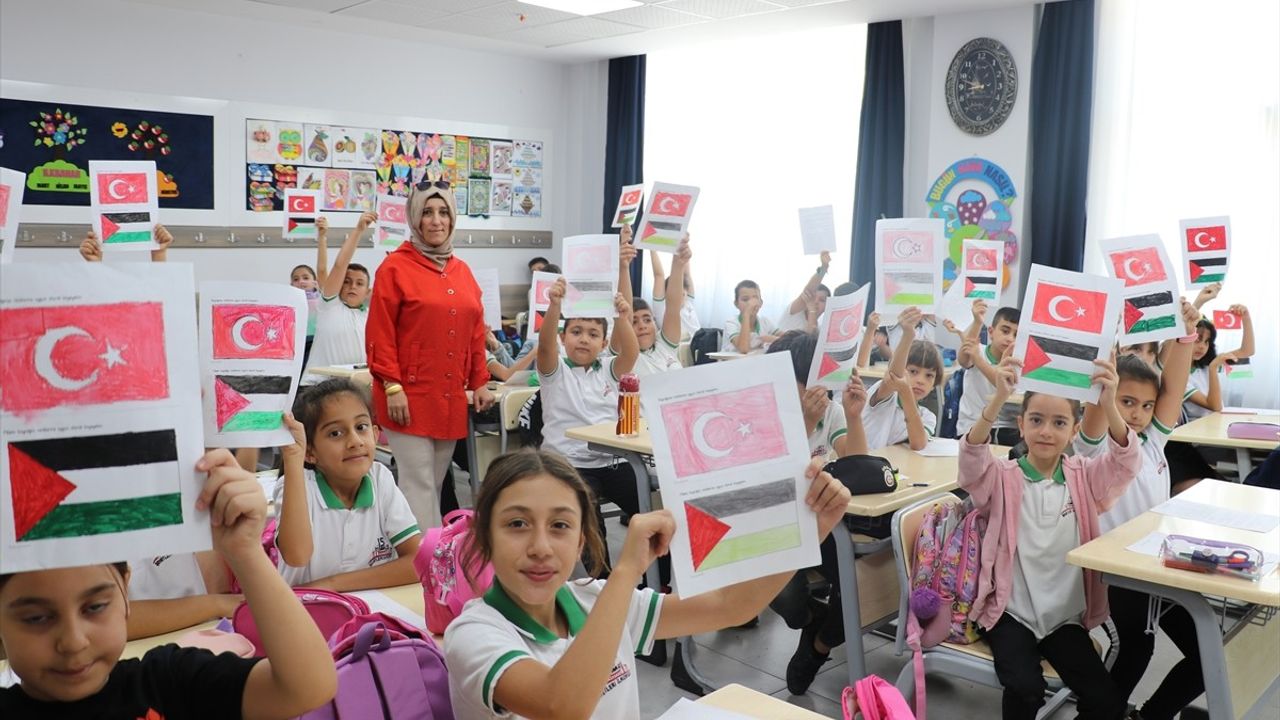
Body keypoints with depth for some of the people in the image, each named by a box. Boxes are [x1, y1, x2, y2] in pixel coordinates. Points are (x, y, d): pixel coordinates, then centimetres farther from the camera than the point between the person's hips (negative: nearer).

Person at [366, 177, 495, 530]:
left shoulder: (462, 271, 14)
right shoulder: (395, 267, -3)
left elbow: (475, 332, 16)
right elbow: (380, 334, -7)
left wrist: (479, 382, 12)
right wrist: (392, 386, -13)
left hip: (451, 398, 6)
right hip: (410, 397, -5)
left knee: (435, 484, 11)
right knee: (419, 484, -5)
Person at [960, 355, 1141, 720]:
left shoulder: (1083, 477, 3)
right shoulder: (1002, 478, -4)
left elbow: (1125, 463, -15)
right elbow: (972, 460, -25)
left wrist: (1109, 406, -34)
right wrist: (998, 399, -40)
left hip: (1066, 615, 3)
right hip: (1010, 611, -3)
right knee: (1025, 689, -25)